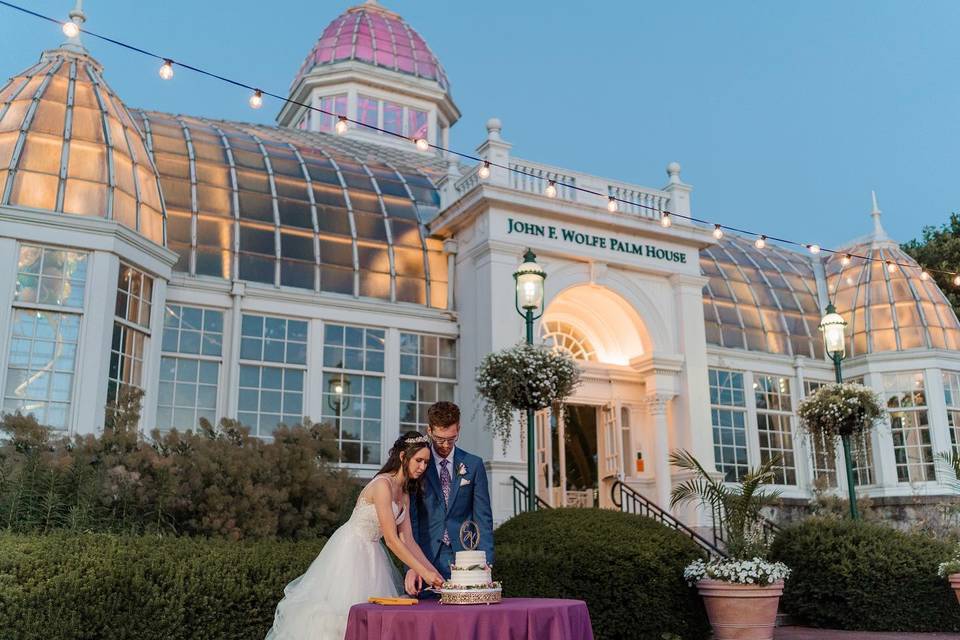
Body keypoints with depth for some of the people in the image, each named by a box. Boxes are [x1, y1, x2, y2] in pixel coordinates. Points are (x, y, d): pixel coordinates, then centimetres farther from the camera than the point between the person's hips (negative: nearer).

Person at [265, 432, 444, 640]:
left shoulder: (404, 494, 6)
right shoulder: (382, 485, -22)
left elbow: (407, 540, 3)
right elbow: (391, 540, -25)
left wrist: (433, 570, -7)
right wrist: (423, 572, -25)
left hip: (369, 555, 8)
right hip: (350, 550, -8)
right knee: (343, 606, -4)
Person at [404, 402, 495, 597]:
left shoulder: (473, 465, 6)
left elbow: (483, 517, 5)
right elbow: (410, 519, -1)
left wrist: (485, 563, -4)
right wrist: (412, 565, -11)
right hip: (426, 557, -1)